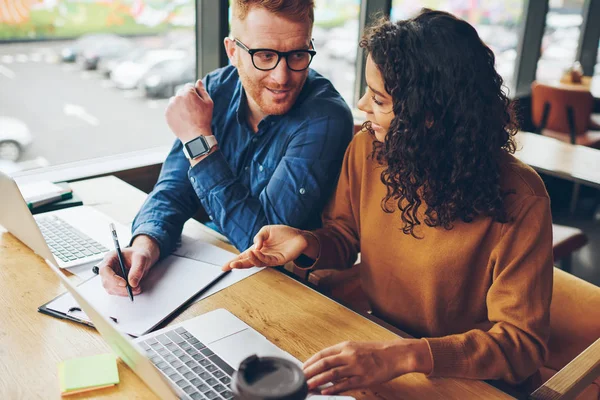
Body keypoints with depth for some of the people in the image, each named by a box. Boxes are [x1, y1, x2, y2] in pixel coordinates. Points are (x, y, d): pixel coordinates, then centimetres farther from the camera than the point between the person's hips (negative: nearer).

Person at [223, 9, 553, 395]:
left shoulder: (518, 201, -23)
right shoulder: (366, 150, -10)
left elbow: (523, 343, -20)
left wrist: (404, 356, -33)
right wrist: (308, 243, -16)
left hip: (457, 380, -4)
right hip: (376, 343, 5)